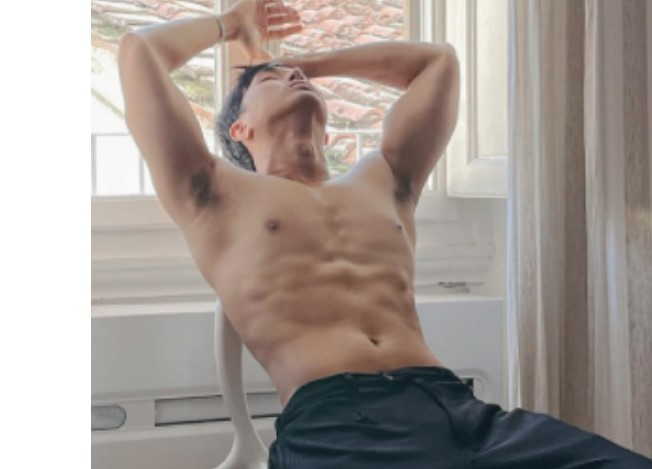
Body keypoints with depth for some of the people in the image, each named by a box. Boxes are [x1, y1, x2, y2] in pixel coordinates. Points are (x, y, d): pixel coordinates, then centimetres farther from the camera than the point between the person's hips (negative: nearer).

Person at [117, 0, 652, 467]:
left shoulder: (382, 183, 30)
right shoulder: (218, 196, 18)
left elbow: (438, 59, 40)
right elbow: (139, 50, 16)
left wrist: (309, 60, 45)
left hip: (457, 405, 4)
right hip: (332, 420, -4)